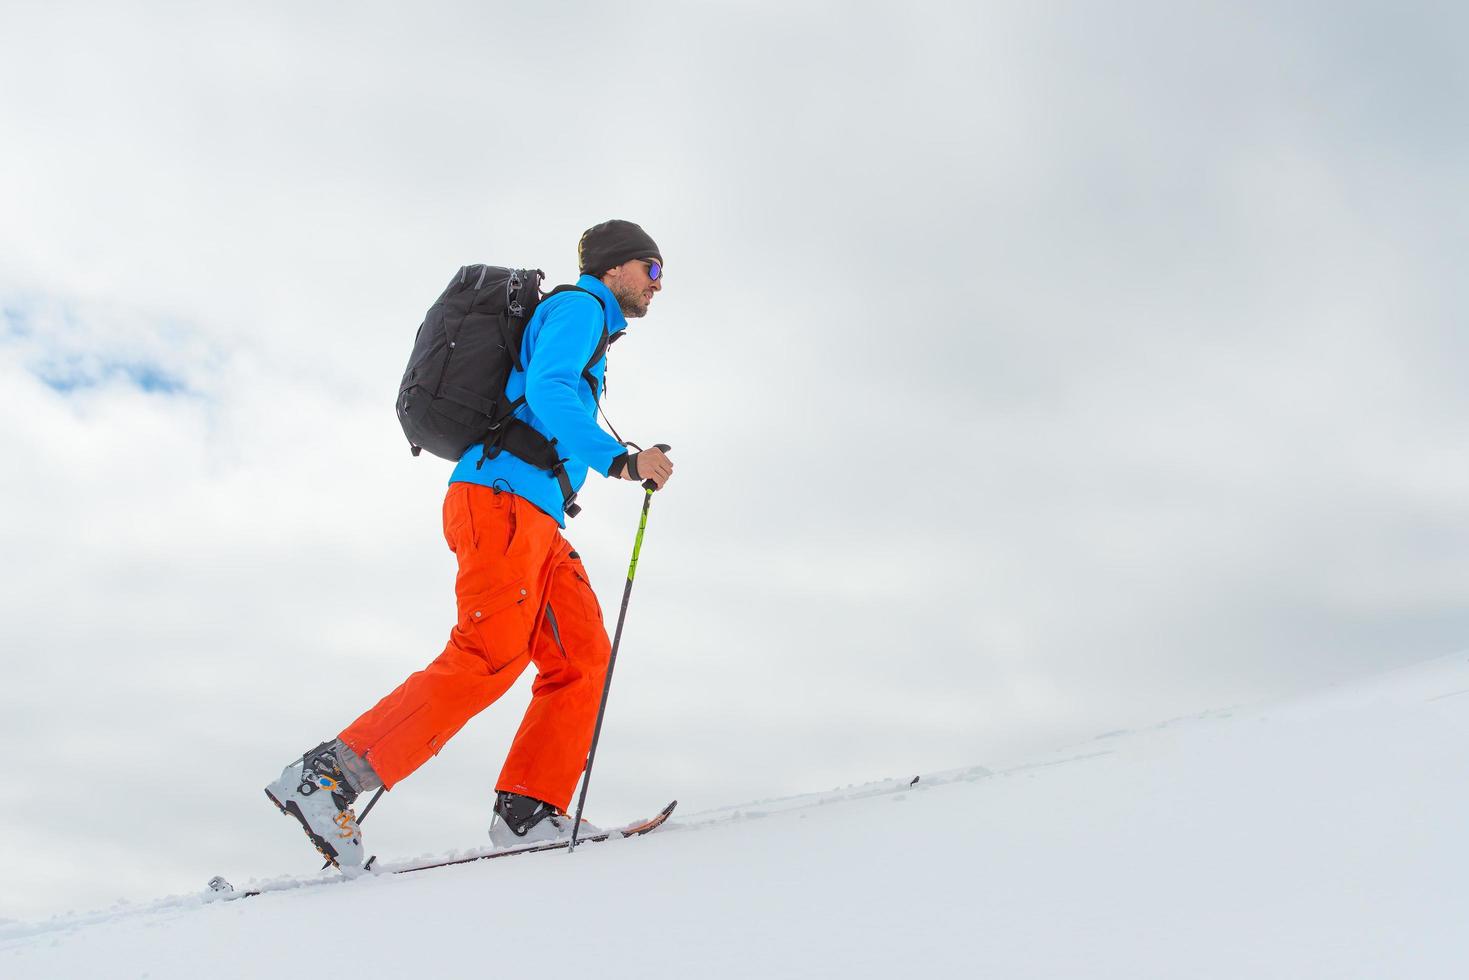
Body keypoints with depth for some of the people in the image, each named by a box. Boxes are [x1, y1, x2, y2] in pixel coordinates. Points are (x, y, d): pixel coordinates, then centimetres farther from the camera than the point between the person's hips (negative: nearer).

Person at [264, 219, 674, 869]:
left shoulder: (587, 330, 32)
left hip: (532, 520, 10)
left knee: (583, 655, 0)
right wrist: (619, 460, -22)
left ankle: (528, 811, -6)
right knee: (490, 657, -21)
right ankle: (329, 773, -22)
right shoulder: (578, 307, 3)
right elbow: (546, 392, -16)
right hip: (503, 499, -10)